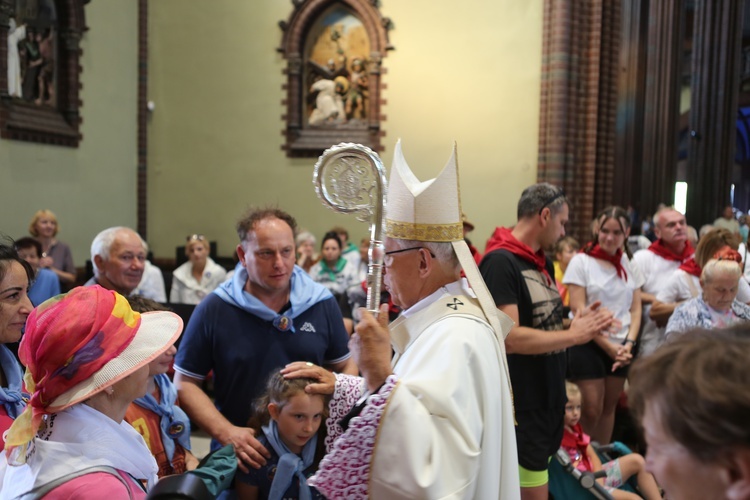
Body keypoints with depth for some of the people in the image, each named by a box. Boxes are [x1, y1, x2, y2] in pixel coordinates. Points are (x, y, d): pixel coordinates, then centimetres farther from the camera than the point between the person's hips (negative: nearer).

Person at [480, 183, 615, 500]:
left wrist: (578, 323, -3)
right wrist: (574, 335, -18)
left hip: (550, 397, 9)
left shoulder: (543, 263, 11)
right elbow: (510, 337, -26)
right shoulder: (499, 262, -19)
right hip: (521, 405, -9)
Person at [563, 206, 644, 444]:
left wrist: (628, 343, -6)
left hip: (621, 347, 4)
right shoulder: (581, 261, -6)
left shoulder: (629, 264, 9)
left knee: (609, 407, 12)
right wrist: (608, 346, -12)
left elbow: (635, 308, 9)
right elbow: (578, 310, -10)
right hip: (589, 346, -4)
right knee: (591, 411, -3)